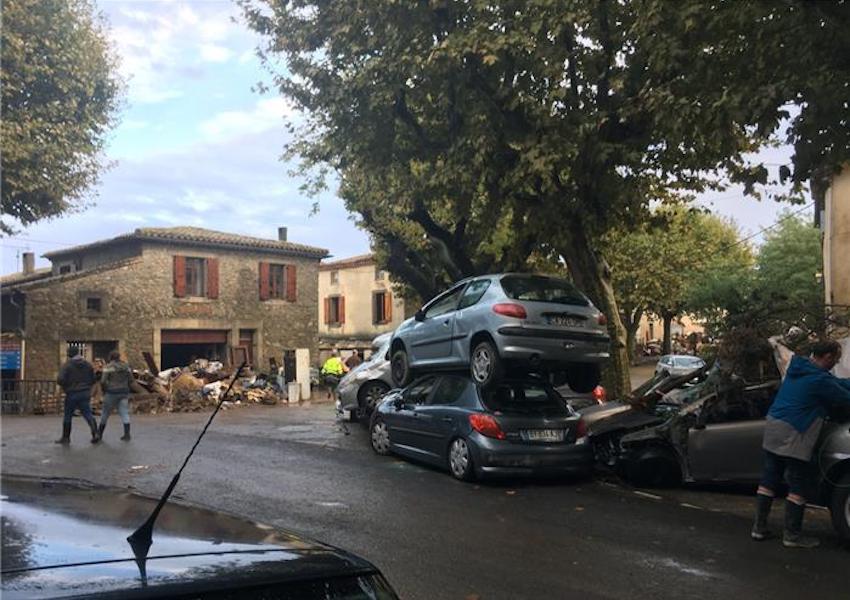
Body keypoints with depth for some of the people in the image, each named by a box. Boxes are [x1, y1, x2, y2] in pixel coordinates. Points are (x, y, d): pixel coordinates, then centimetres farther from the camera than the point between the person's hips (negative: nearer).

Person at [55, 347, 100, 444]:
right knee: (88, 414, 4)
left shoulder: (67, 365, -9)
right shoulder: (88, 364, 6)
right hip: (85, 393, 4)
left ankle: (66, 437, 18)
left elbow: (60, 380, -17)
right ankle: (95, 433, -11)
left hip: (72, 394, -4)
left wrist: (64, 386, 4)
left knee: (67, 416, 10)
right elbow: (93, 379, 8)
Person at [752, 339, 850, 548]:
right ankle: (792, 535, 10)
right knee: (798, 485, 4)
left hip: (773, 424, 9)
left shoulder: (798, 368, 12)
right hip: (792, 435, -9)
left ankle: (759, 527, 18)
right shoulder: (820, 379, -16)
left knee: (768, 480, 13)